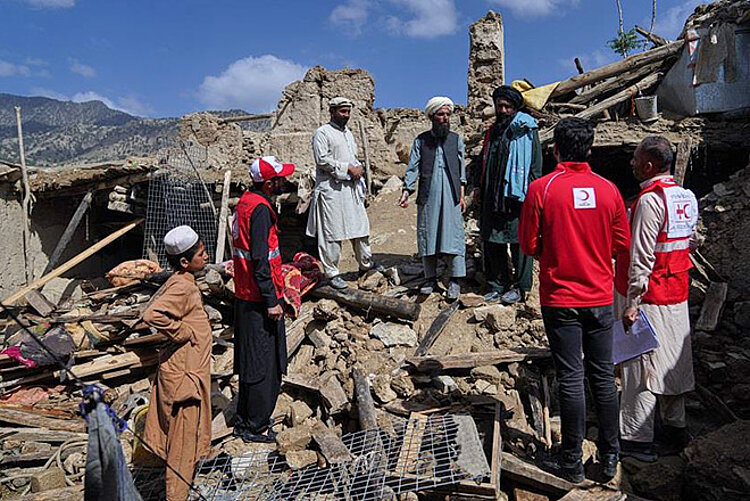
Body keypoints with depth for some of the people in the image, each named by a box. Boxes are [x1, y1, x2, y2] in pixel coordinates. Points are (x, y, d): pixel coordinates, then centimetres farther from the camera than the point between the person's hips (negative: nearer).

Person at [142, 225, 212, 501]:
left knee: (183, 436, 24)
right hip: (184, 374, -10)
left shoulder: (183, 282, 9)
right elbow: (152, 314, -36)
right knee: (184, 439, 2)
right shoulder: (182, 287, -22)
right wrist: (186, 333, -25)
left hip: (187, 369, 10)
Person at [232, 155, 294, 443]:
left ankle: (244, 419, 32)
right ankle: (255, 427, 16)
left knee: (250, 359, 19)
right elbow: (260, 260, -23)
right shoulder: (260, 209, -20)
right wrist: (272, 301, -20)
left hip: (245, 296, 10)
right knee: (264, 362, 2)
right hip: (260, 299, -10)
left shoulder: (245, 201, 10)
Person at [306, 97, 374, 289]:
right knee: (331, 233, -2)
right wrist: (347, 168, -14)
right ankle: (332, 273, 7)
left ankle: (366, 265, 25)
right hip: (331, 189, -7)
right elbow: (322, 160, -14)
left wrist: (358, 169, 3)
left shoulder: (348, 133, 19)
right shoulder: (322, 133, -5)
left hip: (352, 187, 8)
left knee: (360, 227, 11)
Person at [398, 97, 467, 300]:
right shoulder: (421, 140, 8)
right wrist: (406, 192, -7)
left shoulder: (456, 139, 10)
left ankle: (454, 281, 3)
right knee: (427, 236, 4)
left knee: (453, 235, -4)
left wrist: (462, 195, 5)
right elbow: (413, 168, 4)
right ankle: (430, 278, 16)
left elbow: (461, 169, 11)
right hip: (428, 196, 1)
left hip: (450, 195, 0)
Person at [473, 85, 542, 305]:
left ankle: (520, 287, 8)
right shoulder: (492, 131, 19)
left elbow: (536, 163, -4)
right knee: (491, 241, 7)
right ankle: (497, 285, 17)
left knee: (519, 241, -2)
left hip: (516, 195, -6)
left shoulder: (525, 130, 0)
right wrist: (478, 186, 15)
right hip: (492, 196, 6)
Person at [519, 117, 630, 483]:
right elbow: (622, 245, 5)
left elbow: (528, 246, -7)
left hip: (560, 298, -3)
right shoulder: (608, 190, -1)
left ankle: (572, 463, 15)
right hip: (600, 297, 3)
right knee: (603, 376, 14)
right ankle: (609, 456, 27)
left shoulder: (541, 188, -11)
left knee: (571, 379, 4)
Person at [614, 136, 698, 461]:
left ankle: (636, 440, 9)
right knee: (672, 361, 18)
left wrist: (632, 303, -18)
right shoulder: (687, 197, 7)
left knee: (641, 364, 0)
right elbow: (690, 243, 15)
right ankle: (676, 428, 31)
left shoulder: (650, 200, -20)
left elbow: (642, 259, -21)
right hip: (677, 295, 9)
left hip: (649, 298, -8)